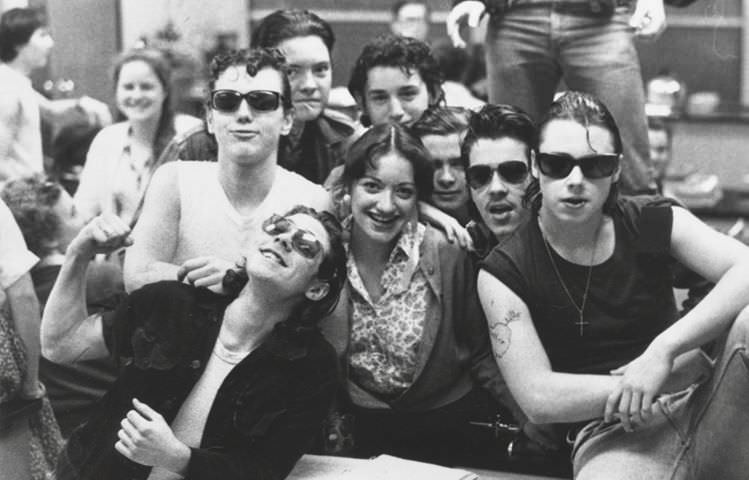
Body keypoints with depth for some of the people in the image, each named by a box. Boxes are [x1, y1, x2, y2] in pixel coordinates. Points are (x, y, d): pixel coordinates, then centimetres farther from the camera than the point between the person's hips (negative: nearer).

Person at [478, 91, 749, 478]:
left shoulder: (652, 224, 2)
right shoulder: (504, 272, -3)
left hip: (705, 409, 5)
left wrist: (664, 349, -21)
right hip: (613, 437, -4)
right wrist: (670, 376, -12)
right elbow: (537, 399, -10)